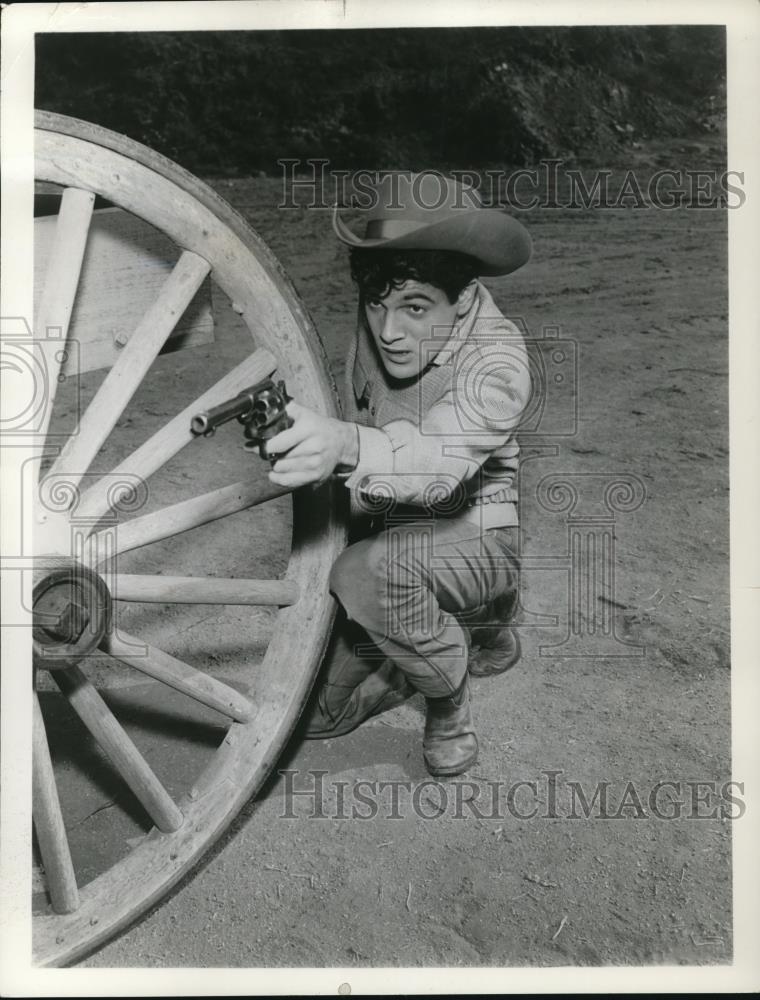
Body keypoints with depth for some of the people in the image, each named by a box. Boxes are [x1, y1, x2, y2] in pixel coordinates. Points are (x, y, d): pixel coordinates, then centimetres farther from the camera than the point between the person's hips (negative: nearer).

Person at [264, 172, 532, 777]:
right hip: (391, 535, 6)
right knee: (314, 715, 3)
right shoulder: (373, 334, -9)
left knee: (368, 571, -38)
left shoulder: (498, 358, -27)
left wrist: (346, 446, -66)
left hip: (481, 535, -6)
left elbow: (438, 460, -47)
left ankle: (449, 694, -7)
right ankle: (472, 622, 21)